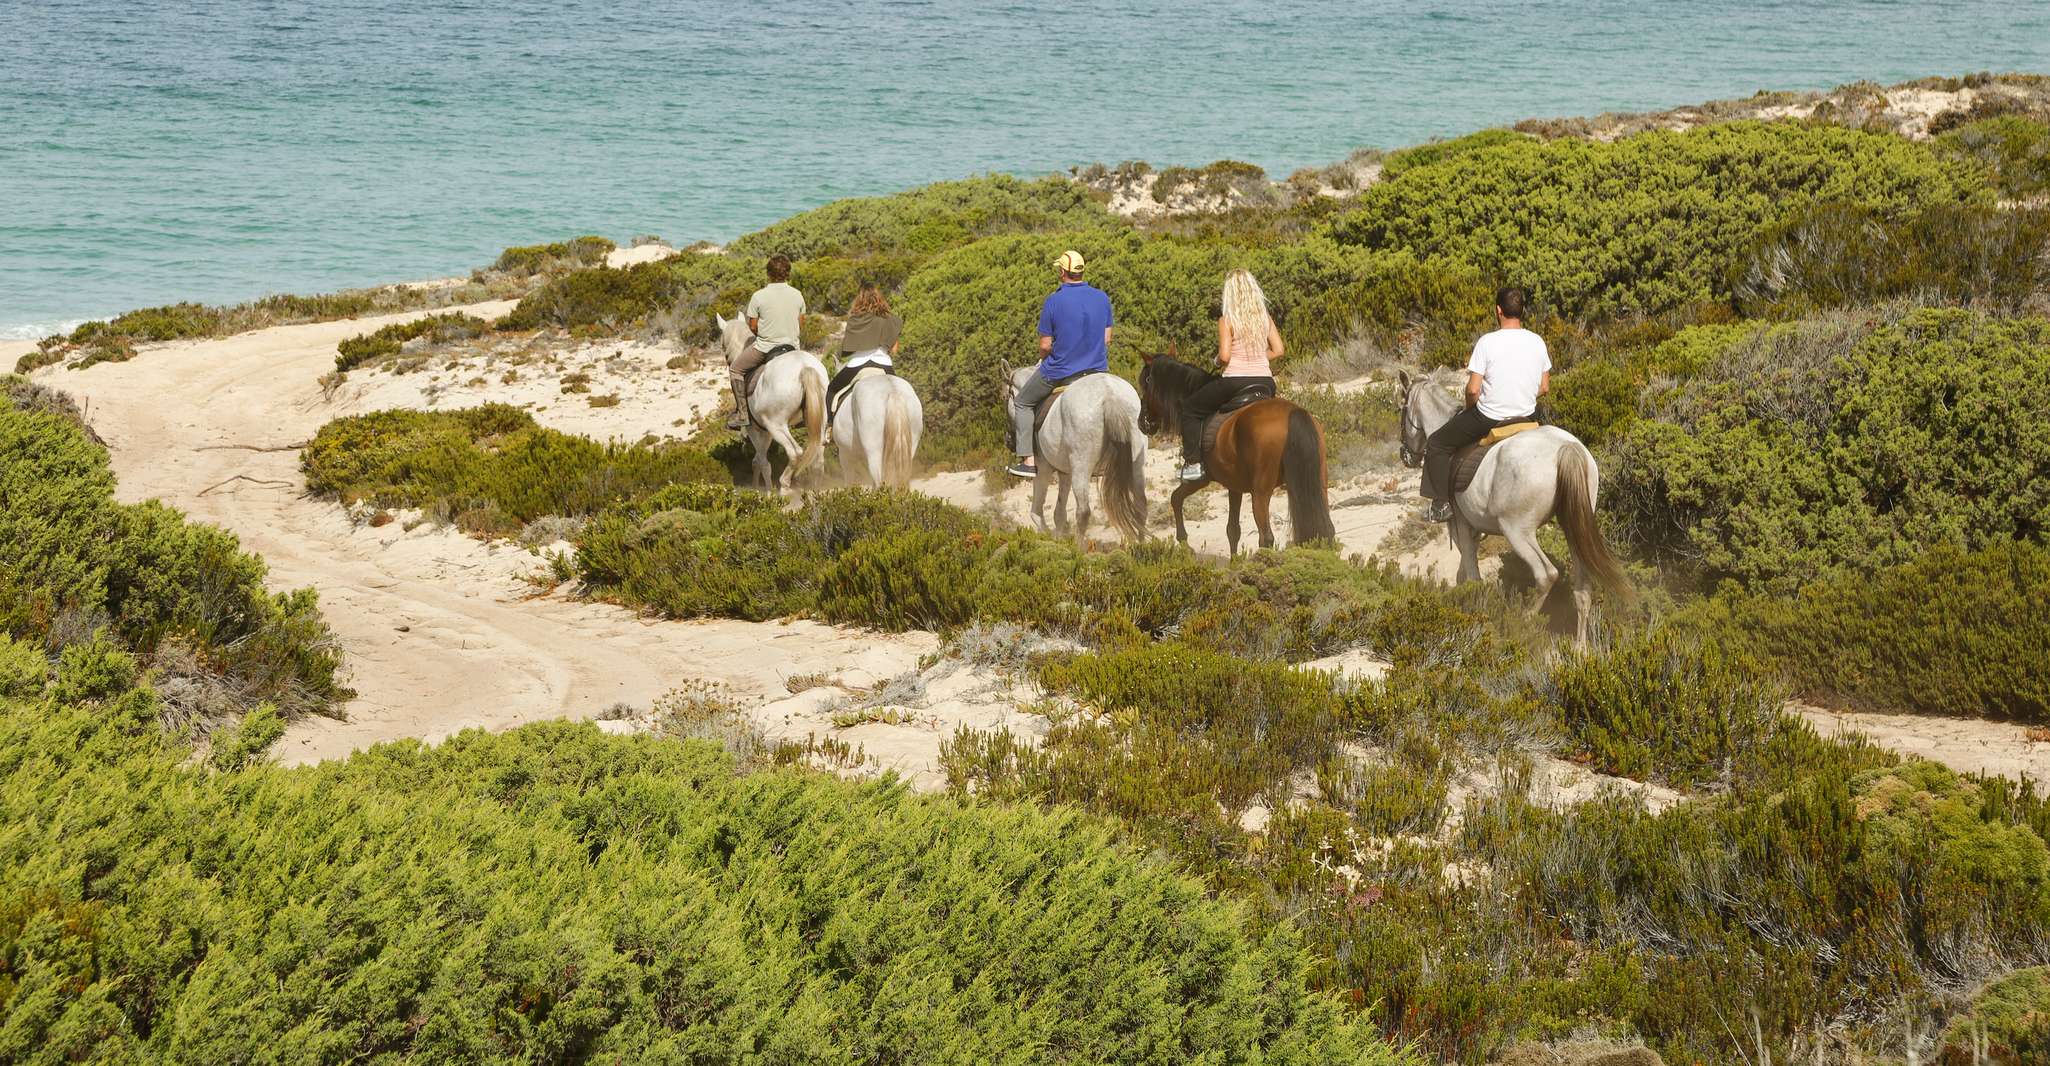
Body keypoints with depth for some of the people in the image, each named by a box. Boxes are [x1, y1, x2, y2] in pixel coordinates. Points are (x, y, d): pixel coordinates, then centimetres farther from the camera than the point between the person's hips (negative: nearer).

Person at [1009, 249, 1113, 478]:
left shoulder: (1054, 301, -14)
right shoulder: (1102, 298, -2)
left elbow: (1045, 346, -10)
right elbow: (1107, 339, 4)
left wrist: (1044, 359, 11)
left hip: (1060, 372, -4)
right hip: (1098, 369, 4)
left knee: (1022, 403, 19)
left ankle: (1028, 460, 11)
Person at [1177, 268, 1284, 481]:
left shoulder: (1226, 321, -9)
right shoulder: (1265, 318, 5)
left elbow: (1224, 356, -15)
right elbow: (1278, 350, 4)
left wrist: (1217, 362, 6)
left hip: (1235, 381, -5)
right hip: (1265, 381, 5)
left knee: (1190, 408, 15)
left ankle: (1193, 463, 7)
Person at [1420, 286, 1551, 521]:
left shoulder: (1487, 342, -18)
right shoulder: (1538, 342, -3)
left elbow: (1473, 390, -17)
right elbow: (1544, 387, 4)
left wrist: (1469, 408, 4)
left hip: (1489, 419, -5)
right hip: (1527, 415, 5)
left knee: (1437, 446, 15)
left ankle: (1442, 504, 11)